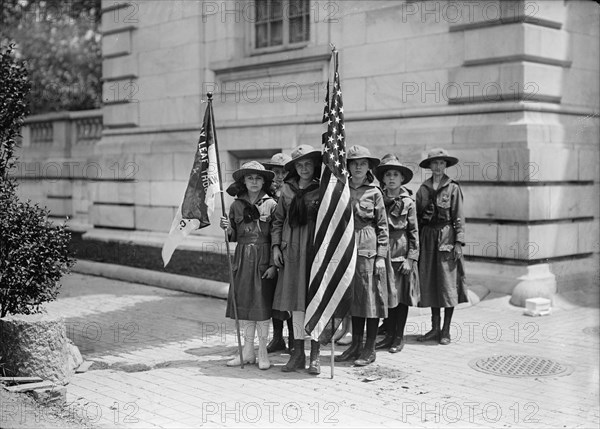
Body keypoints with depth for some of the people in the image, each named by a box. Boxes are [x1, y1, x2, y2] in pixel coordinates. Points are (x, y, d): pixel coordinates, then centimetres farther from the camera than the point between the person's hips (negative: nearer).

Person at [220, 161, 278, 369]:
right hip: (242, 258, 3)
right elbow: (234, 237, 12)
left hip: (263, 258, -3)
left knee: (262, 303, -1)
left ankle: (262, 352, 9)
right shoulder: (236, 205, 7)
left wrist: (273, 264, -11)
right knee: (243, 302, 6)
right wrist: (228, 228, -10)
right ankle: (247, 351, 16)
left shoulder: (271, 204, -3)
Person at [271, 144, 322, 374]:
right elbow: (278, 219, 13)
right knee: (294, 300, 6)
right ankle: (298, 353, 15)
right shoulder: (287, 189, 9)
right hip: (291, 251, 3)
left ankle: (315, 355, 7)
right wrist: (276, 245, 5)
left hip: (315, 249, -3)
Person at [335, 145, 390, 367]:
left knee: (371, 297, 0)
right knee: (353, 297, 11)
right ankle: (356, 345, 21)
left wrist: (381, 255, -7)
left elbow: (382, 226, -1)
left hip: (369, 249, -4)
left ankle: (370, 349, 8)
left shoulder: (374, 192, -1)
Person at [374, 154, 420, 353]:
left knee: (401, 296, 3)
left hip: (401, 254, -3)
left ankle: (399, 337, 14)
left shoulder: (408, 202, -2)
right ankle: (389, 335, 19)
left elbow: (414, 232, -2)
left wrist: (411, 258, -8)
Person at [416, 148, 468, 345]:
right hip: (428, 237, 4)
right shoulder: (423, 189, 9)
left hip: (446, 236, -4)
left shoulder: (453, 188, -1)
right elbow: (417, 217, 11)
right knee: (429, 282, 7)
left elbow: (459, 218, -3)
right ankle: (435, 328, 17)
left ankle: (446, 331, 7)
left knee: (447, 282, -1)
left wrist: (459, 242, -10)